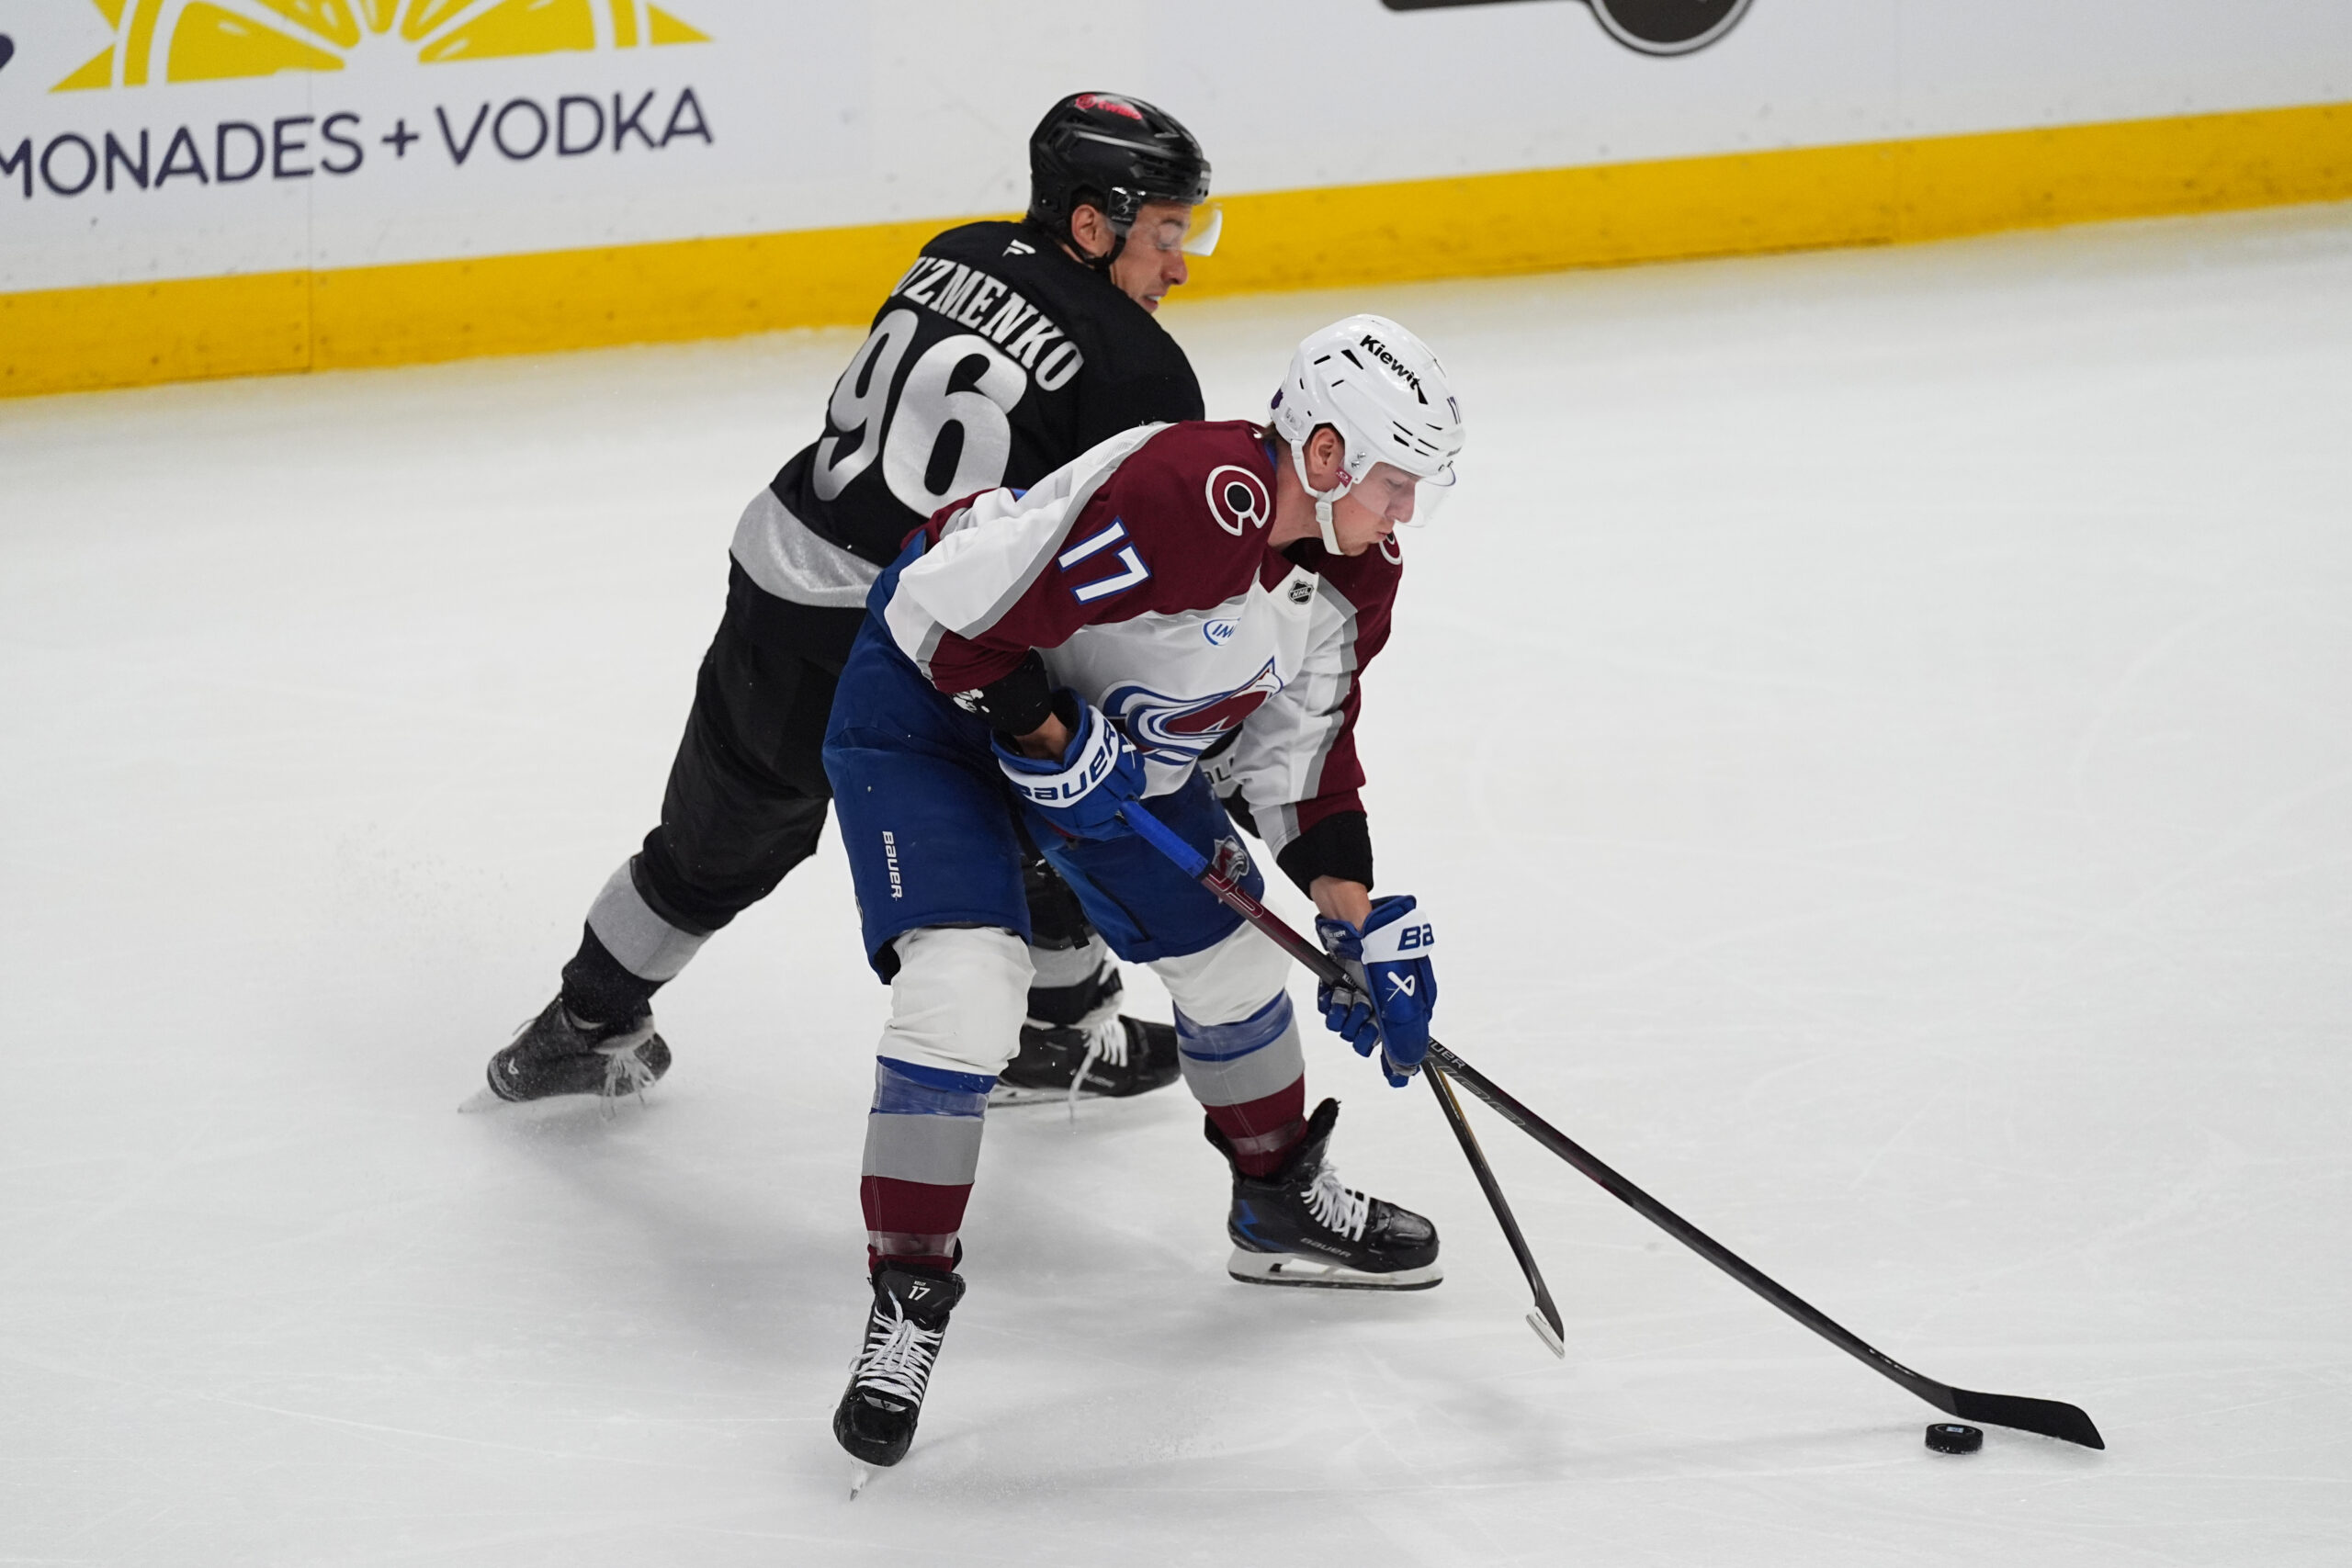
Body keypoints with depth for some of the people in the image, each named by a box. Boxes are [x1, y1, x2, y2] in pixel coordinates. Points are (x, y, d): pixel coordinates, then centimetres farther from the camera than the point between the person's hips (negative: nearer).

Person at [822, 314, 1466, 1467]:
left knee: (1231, 962, 15)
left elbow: (1303, 754, 5)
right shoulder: (1183, 498, -36)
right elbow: (949, 608, -34)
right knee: (965, 984, -23)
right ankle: (907, 1299, -14)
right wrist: (1051, 743, -25)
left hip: (1112, 736, 9)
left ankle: (1281, 1207, 40)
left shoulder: (1352, 573, -7)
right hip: (931, 701, -9)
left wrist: (1361, 930, 0)